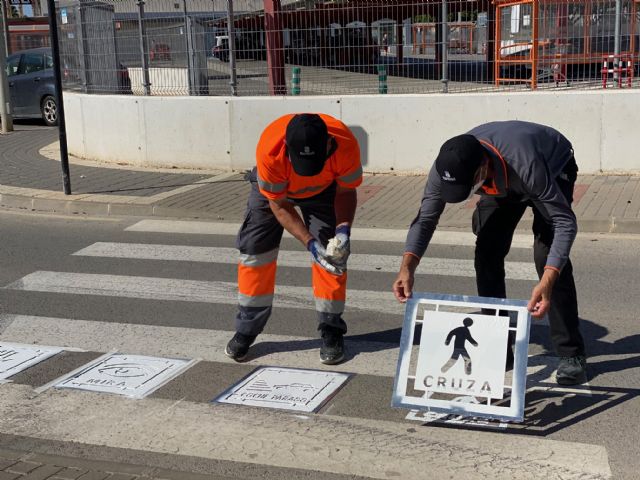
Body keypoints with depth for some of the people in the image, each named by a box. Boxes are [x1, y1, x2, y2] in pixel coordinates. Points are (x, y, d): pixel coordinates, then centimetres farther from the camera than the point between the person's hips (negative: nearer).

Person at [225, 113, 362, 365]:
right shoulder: (270, 150, -42)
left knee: (332, 252, -10)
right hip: (274, 188, 0)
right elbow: (279, 206, -27)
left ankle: (331, 331, 5)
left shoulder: (345, 144, -39)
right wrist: (310, 243, -36)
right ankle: (245, 330, 13)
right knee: (254, 249, -3)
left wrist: (343, 229, -36)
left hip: (323, 188, 1)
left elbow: (346, 192, -19)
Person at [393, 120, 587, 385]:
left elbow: (565, 222, -43)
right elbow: (426, 217, -22)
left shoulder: (525, 164, -47)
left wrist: (547, 282, -55)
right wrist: (407, 267, -38)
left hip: (553, 168, -5)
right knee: (487, 254, -6)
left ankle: (571, 355, -9)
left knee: (546, 255, -21)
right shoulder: (447, 167, -33)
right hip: (501, 182, 5)